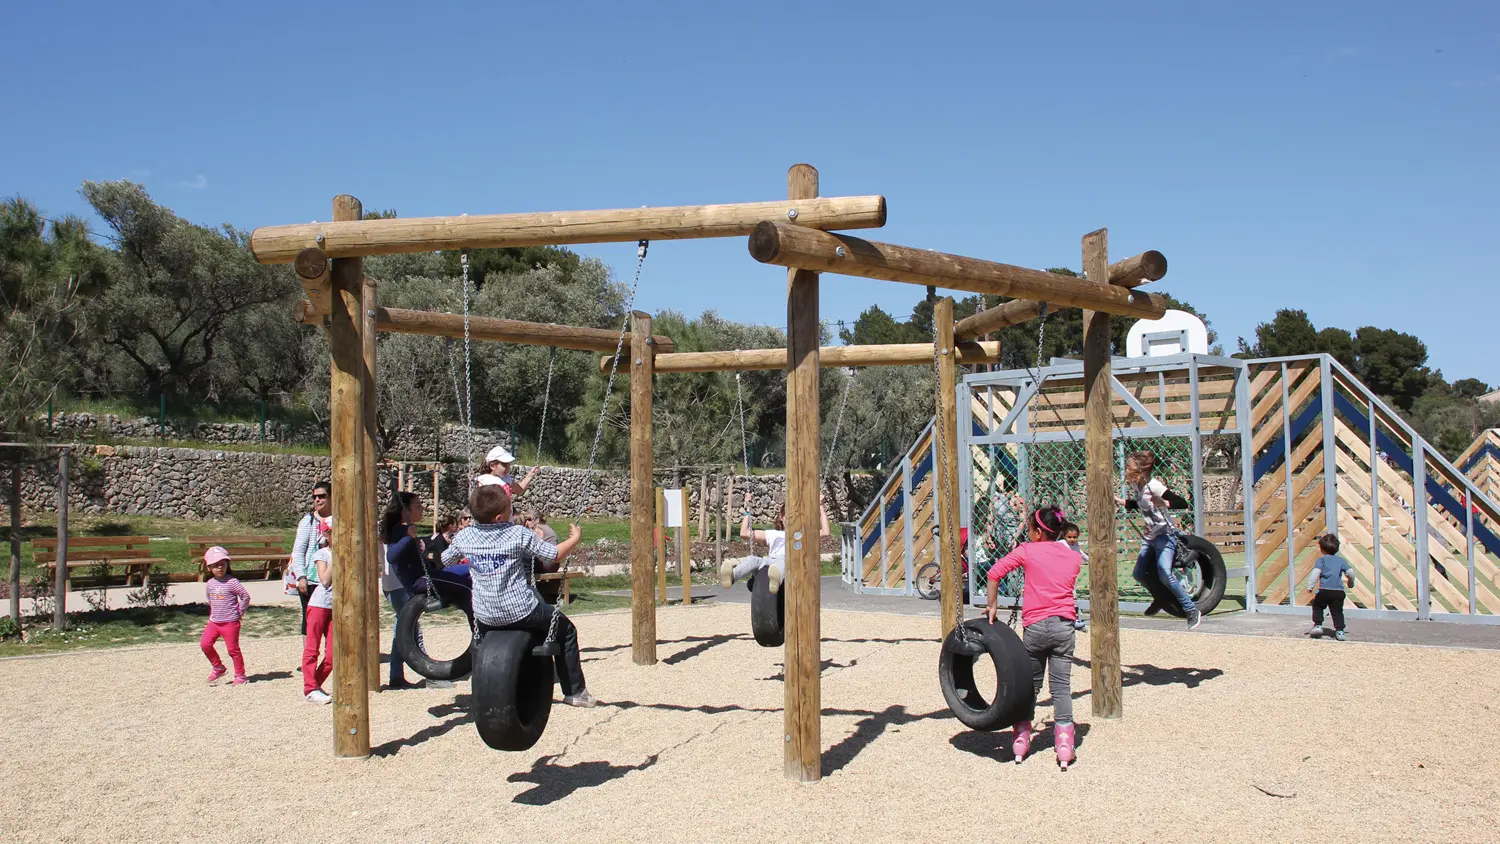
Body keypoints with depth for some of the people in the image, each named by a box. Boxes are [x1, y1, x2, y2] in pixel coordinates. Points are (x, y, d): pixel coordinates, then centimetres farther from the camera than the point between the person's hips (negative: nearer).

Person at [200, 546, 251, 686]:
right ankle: (218, 668, 17)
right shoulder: (209, 584, 5)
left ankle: (240, 675, 13)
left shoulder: (232, 582, -12)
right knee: (205, 644, -3)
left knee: (233, 649, 0)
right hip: (214, 622, 6)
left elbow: (246, 597, -13)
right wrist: (213, 614, 13)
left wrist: (240, 613, -8)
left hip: (230, 623, -6)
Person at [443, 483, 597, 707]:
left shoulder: (464, 537, -1)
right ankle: (575, 691, 16)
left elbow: (444, 560, 16)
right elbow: (556, 555, -7)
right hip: (522, 612, -4)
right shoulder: (518, 534, -13)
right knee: (566, 630, 15)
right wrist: (575, 538, 10)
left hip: (485, 617, 4)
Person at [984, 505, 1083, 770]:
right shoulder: (1074, 557, 10)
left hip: (1035, 626, -2)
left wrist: (992, 605, 4)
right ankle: (1064, 745, -1)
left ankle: (1021, 740, 16)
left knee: (1030, 685, 12)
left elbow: (995, 572, -5)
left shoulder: (1027, 551, 0)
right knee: (1062, 686, 4)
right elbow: (1070, 587, 18)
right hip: (1065, 624, 2)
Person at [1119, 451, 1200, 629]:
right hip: (1149, 536, 9)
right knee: (1139, 574, 8)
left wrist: (1163, 503, -46)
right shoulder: (1134, 486, 1)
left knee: (1165, 575, -20)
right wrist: (1117, 501, 13)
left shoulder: (1154, 486, -23)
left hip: (1165, 534, -9)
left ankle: (1192, 611, -8)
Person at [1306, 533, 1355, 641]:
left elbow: (1315, 572, -12)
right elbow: (1350, 572, 7)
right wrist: (1351, 583, 25)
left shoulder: (1321, 560, 2)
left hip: (1324, 590, -3)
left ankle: (1318, 625, 11)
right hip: (1339, 591, 3)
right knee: (1337, 611, 11)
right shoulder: (1341, 560, 13)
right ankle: (1339, 631, 1)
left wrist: (1310, 586, -11)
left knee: (1317, 606, 19)